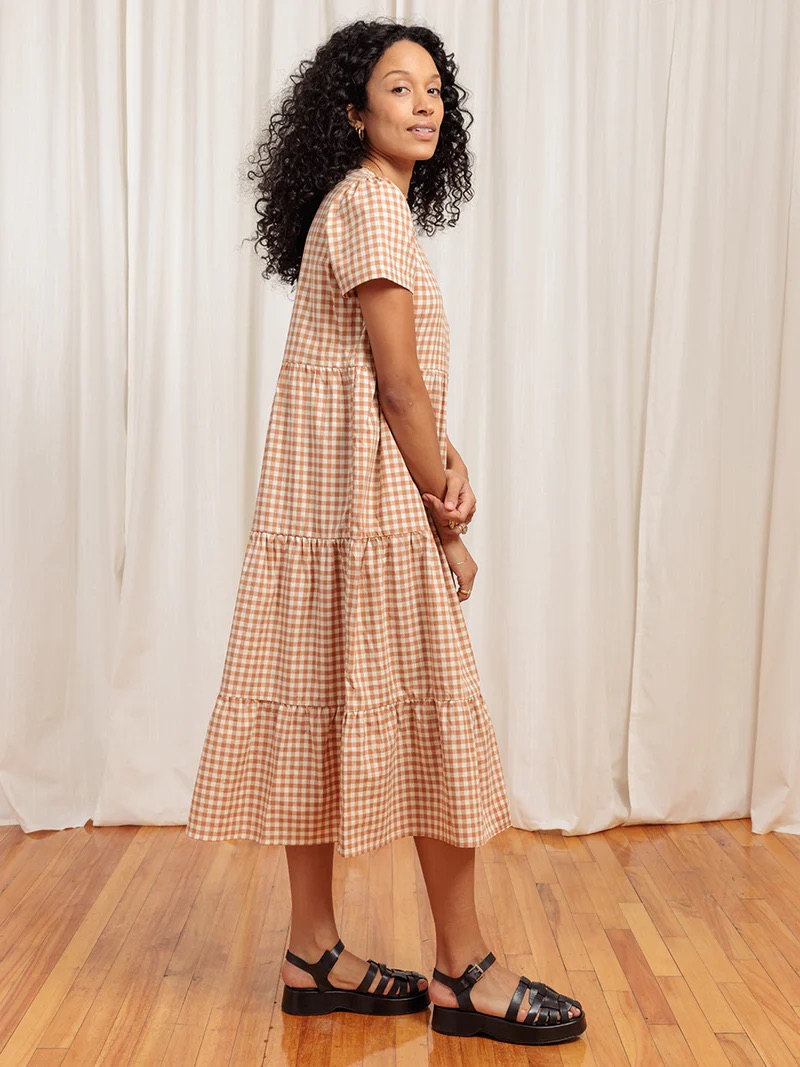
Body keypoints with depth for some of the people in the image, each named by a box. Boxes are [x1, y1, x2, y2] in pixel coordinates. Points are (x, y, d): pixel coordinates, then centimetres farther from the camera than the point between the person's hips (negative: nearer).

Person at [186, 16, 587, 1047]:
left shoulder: (370, 203, 21)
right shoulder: (372, 203, -10)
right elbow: (397, 382, -16)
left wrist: (450, 463, 0)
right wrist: (448, 528, -8)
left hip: (328, 500, 10)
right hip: (368, 498, -10)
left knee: (322, 713, 10)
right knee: (433, 716, -2)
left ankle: (313, 957, 21)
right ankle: (464, 972, 11)